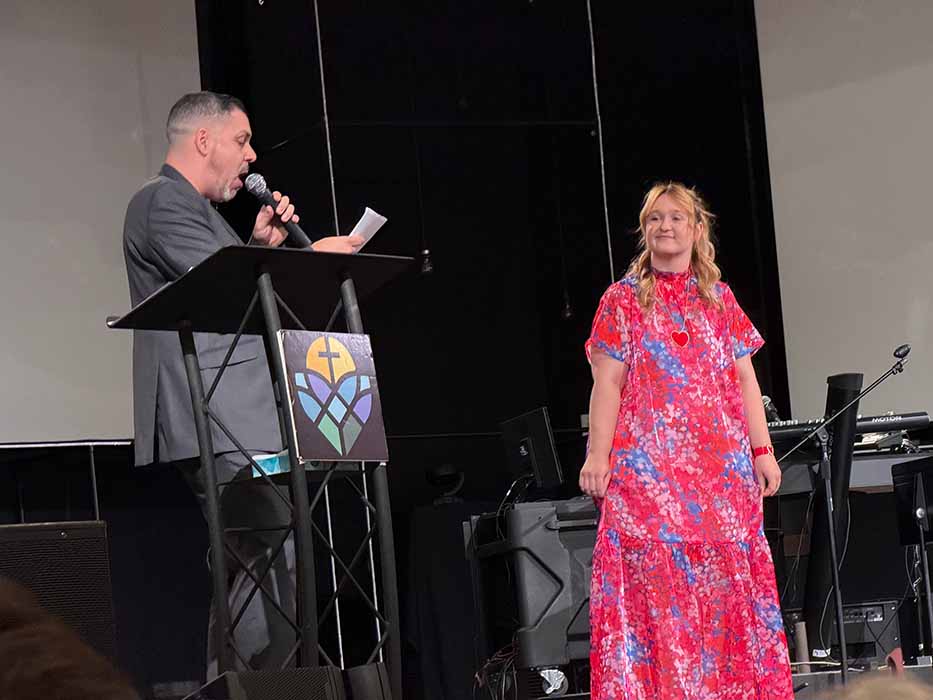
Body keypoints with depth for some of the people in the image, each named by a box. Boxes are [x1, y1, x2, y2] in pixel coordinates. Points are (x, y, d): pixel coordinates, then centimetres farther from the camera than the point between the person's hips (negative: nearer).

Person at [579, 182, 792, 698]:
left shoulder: (719, 298, 14)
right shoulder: (623, 300, 7)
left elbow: (745, 379, 12)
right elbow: (608, 384, 1)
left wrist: (762, 449, 3)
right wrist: (598, 456, -9)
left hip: (721, 460, 3)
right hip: (648, 459, -2)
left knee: (727, 573, -1)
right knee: (657, 575, -9)